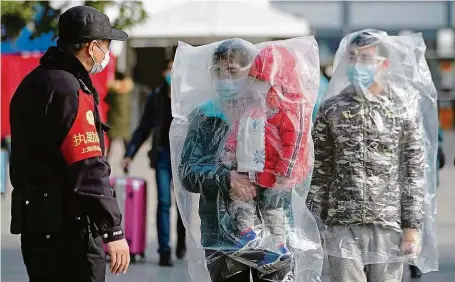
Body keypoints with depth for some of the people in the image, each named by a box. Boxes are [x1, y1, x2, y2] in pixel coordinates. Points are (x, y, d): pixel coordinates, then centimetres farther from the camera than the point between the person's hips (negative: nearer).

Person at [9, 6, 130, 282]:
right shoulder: (70, 91, -16)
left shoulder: (34, 82, 15)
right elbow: (88, 171, -22)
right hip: (69, 228, -10)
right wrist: (113, 230, -21)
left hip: (35, 226, 10)